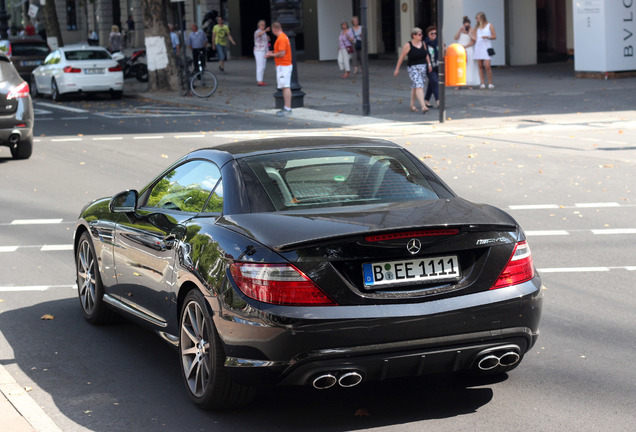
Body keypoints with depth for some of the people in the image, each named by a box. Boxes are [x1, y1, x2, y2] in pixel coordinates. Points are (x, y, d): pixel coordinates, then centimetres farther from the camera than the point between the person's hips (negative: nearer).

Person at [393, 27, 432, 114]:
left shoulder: (423, 43, 7)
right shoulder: (408, 45, -9)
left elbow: (426, 54, 19)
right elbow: (401, 57, -3)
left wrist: (429, 63, 6)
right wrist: (397, 69, -1)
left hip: (423, 67, 6)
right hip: (413, 68, -5)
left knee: (414, 87, 15)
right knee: (419, 86, -18)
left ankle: (412, 105, 27)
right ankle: (423, 106, -26)